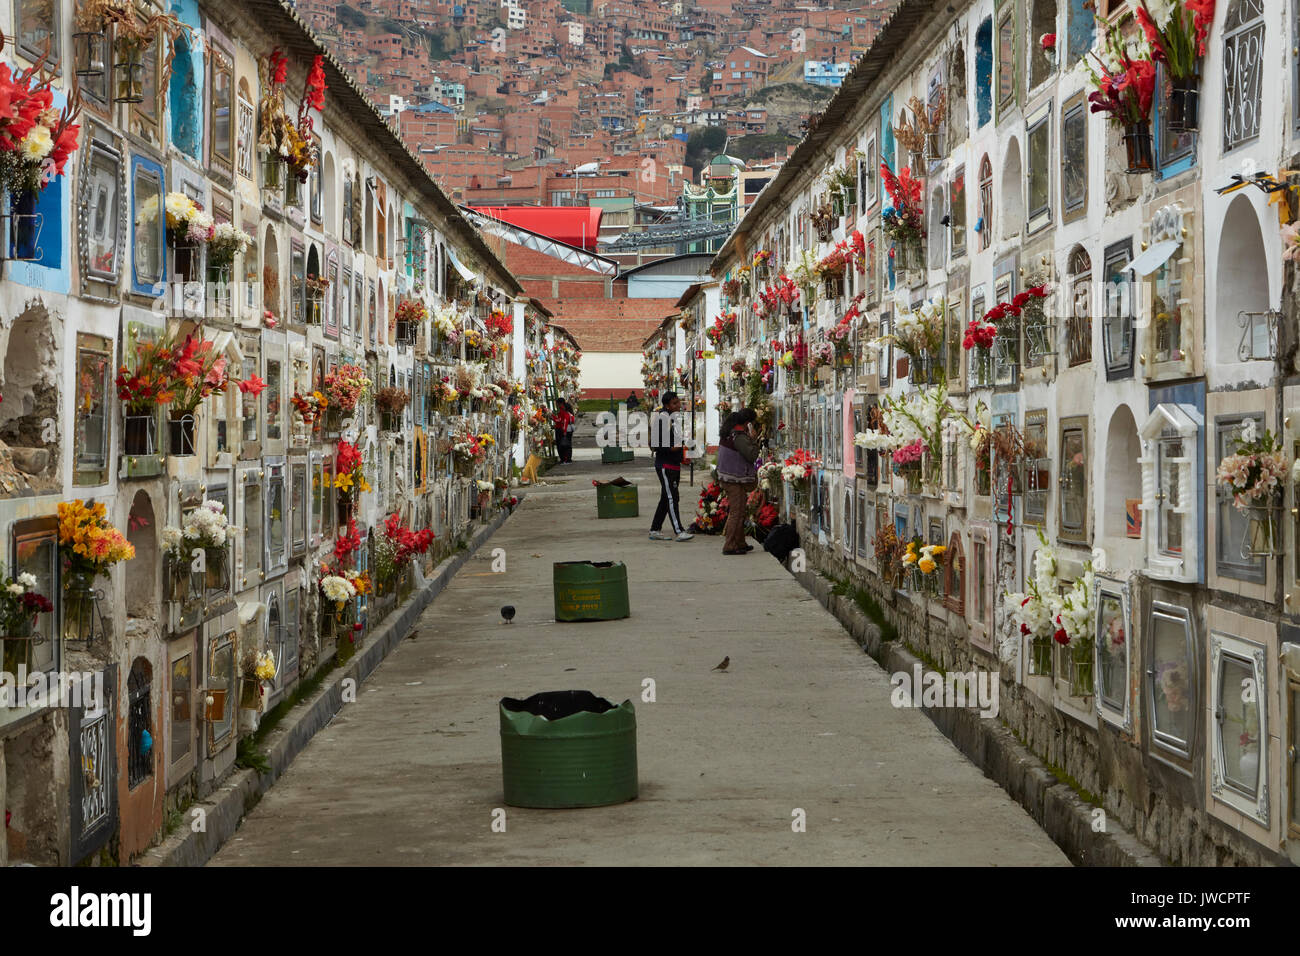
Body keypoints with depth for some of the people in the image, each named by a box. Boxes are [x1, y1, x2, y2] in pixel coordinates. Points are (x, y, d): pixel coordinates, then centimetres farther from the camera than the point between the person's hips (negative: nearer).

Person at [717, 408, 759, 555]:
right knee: (737, 512, -7)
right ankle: (730, 546, -6)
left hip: (727, 477, 10)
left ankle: (740, 544, 26)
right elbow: (752, 455, -23)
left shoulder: (729, 432, 11)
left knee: (736, 512, 18)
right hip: (735, 480, -10)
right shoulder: (739, 436, -20)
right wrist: (752, 438, -13)